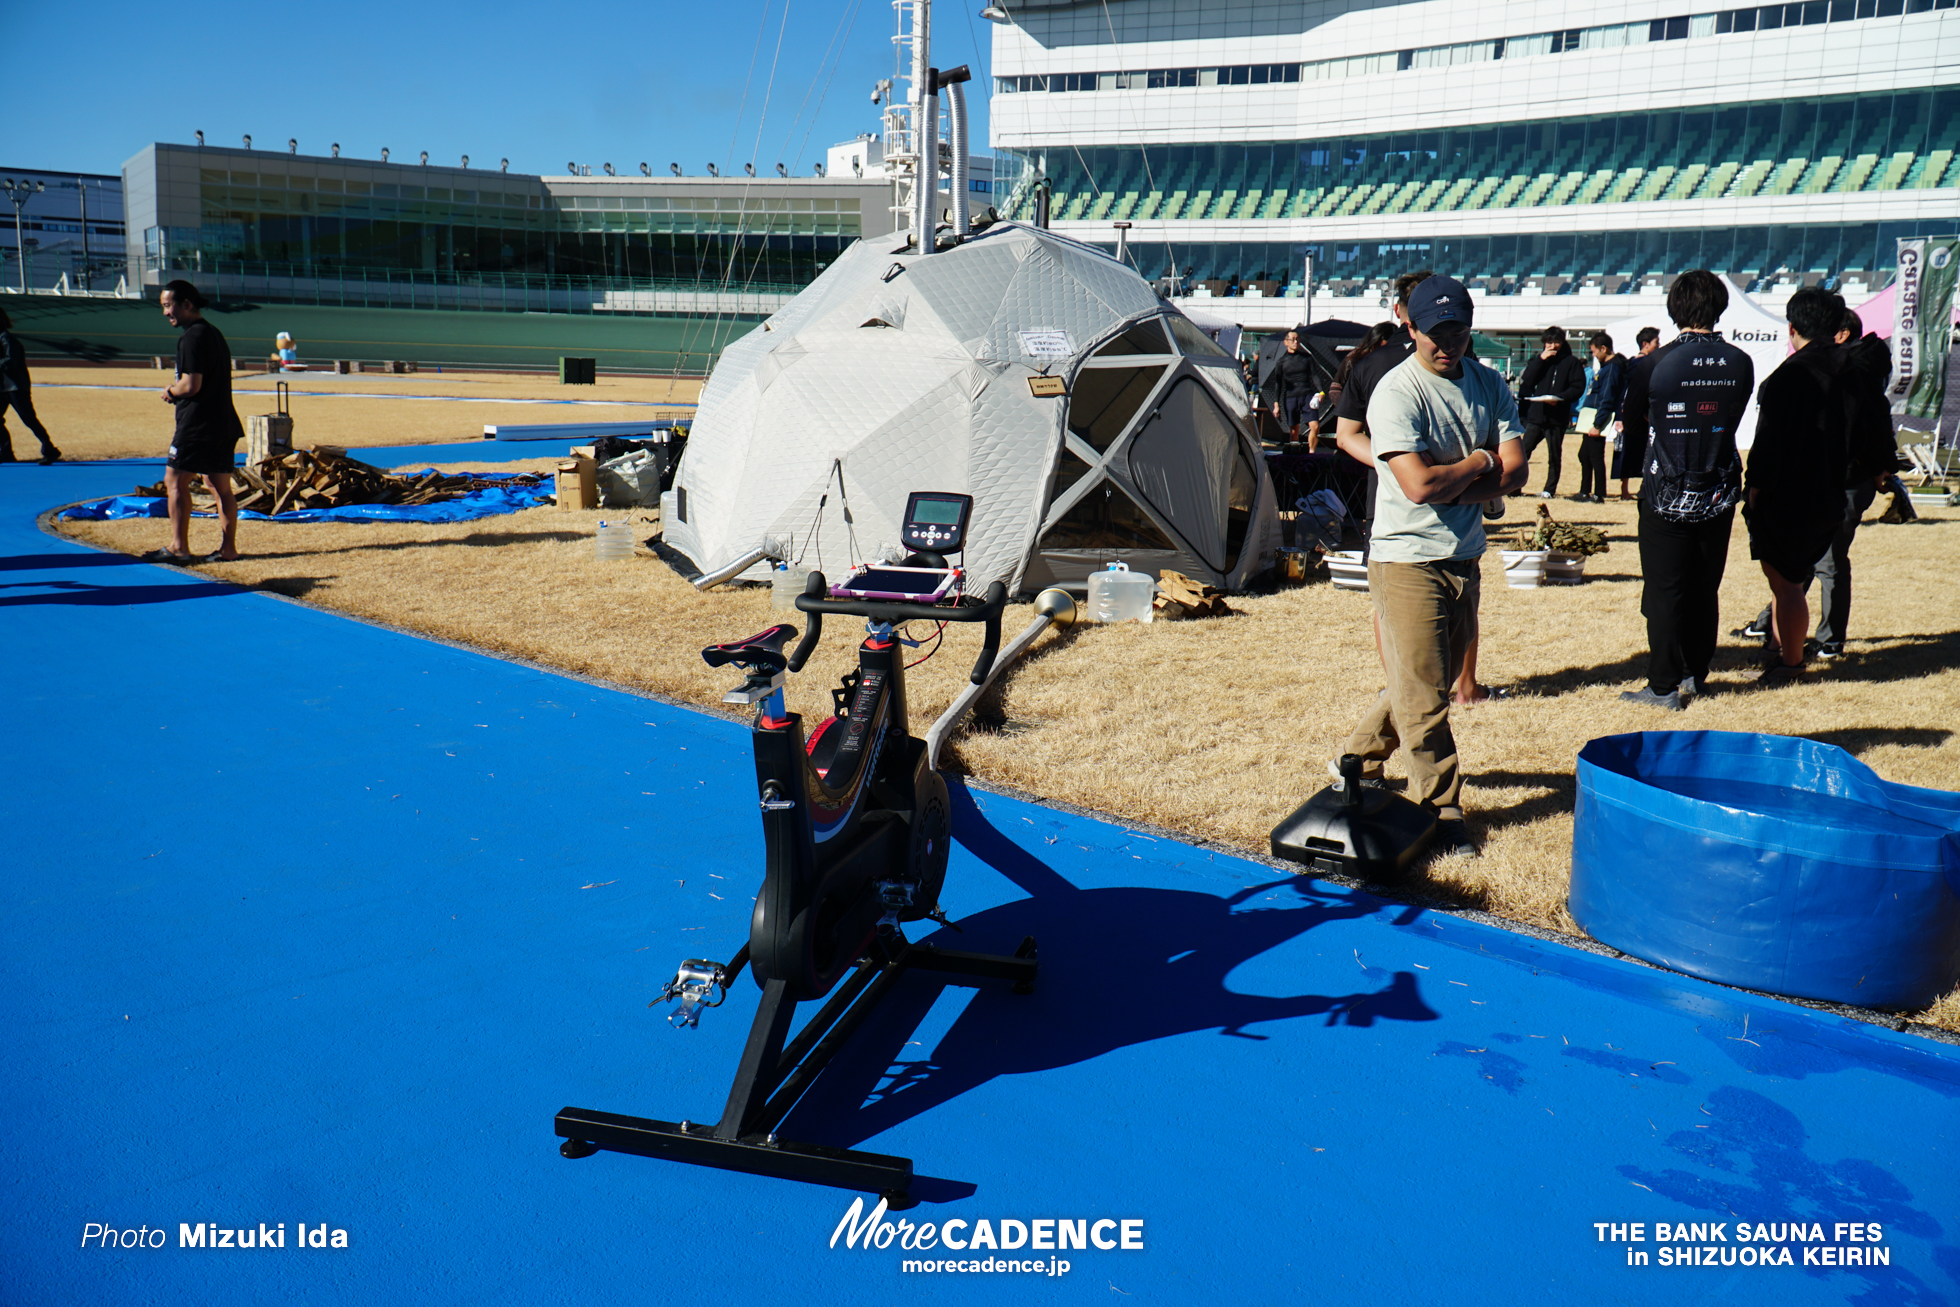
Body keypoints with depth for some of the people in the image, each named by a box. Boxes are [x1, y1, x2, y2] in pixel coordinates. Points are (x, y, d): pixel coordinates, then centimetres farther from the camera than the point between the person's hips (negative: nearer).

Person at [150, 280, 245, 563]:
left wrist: (170, 391, -1)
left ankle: (178, 547, -3)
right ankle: (229, 547, 9)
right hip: (224, 423, 9)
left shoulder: (192, 337, -13)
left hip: (197, 425, -9)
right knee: (221, 486, 9)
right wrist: (177, 389, 13)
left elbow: (191, 385, -20)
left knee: (175, 481, -3)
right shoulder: (214, 333, 17)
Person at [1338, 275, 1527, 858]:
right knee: (1423, 696, -3)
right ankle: (1441, 812, 7)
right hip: (1407, 560, -7)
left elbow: (1513, 471, 0)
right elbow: (1420, 485, -24)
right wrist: (1479, 463, -7)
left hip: (1463, 557, 7)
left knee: (1431, 680, 17)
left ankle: (1358, 762, 36)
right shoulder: (1396, 392, -14)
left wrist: (1452, 492, -15)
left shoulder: (1489, 385, 7)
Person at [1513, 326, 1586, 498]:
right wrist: (1541, 359, -6)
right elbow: (1527, 380, 2)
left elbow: (1578, 387, -5)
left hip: (1557, 417, -3)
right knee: (1523, 451, -3)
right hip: (1535, 415, 3)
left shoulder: (1571, 362, 3)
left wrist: (1560, 398, -20)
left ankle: (1549, 489, 10)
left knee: (1554, 457, 4)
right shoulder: (1540, 360, 15)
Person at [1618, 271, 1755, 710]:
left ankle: (1664, 686, 3)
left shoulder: (1655, 364, -12)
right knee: (1705, 589, 14)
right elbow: (1731, 422, 10)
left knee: (1664, 591, 1)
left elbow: (1632, 430, 0)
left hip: (1666, 496, -4)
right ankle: (1696, 674, 22)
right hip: (1719, 495, 4)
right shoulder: (1740, 364, -3)